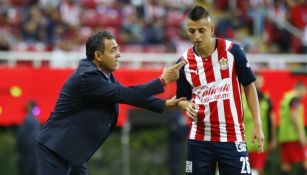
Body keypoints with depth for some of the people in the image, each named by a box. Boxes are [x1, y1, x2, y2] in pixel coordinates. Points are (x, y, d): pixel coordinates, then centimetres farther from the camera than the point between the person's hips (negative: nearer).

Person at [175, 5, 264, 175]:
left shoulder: (232, 51, -6)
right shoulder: (185, 62, 1)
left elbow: (249, 86, 2)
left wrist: (257, 125, -4)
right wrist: (188, 105, -11)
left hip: (232, 137, -2)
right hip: (199, 140, 2)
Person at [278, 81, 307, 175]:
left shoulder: (285, 98, 20)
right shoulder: (296, 99, -8)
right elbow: (294, 116, -19)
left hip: (283, 135, 9)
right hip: (294, 135, -9)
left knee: (286, 162, 4)